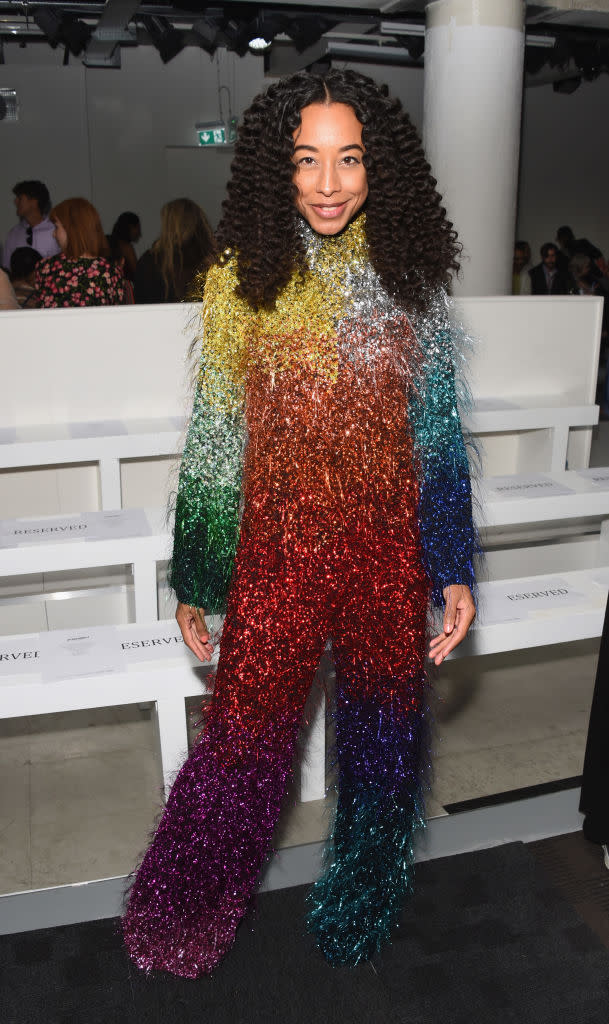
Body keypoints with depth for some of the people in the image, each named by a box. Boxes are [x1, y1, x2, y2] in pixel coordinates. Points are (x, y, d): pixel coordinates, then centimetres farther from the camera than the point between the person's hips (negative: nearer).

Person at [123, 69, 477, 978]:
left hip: (390, 552, 2)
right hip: (276, 551, -1)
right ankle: (182, 924, 36)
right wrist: (194, 581, 1)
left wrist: (455, 570, 0)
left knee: (384, 739, 15)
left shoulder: (409, 280, 1)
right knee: (247, 736, 8)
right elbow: (215, 436, 0)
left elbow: (440, 435, 4)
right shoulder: (243, 278, -2)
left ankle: (362, 904, 44)